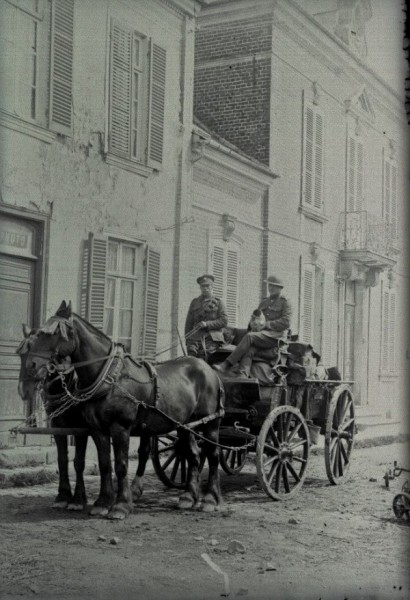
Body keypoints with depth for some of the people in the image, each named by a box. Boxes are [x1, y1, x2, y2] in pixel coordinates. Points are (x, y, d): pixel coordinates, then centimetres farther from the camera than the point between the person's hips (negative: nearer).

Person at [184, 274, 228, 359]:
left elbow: (224, 321, 2)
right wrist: (187, 341, 8)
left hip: (212, 340, -2)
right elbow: (188, 323, 18)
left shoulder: (218, 302, 12)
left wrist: (207, 324, -9)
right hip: (196, 339, 2)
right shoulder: (195, 302, 19)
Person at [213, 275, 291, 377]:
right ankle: (243, 377, -47)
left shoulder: (284, 302, 9)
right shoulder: (264, 302, 27)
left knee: (249, 337, -30)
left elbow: (285, 322, -5)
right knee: (248, 351, -28)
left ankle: (226, 365, -33)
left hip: (275, 335, -5)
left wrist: (268, 324, -10)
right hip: (261, 333, 5)